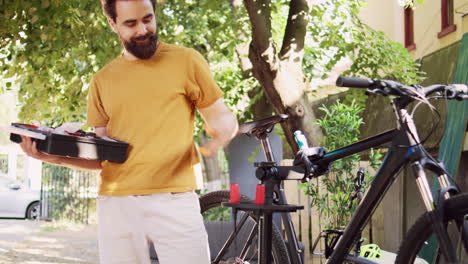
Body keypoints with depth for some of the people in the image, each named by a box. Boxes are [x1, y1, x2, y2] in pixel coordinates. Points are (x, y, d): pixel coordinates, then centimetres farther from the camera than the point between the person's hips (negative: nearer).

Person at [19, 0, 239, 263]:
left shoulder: (186, 61, 4)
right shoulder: (102, 81, 13)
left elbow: (222, 117, 8)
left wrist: (223, 131, -17)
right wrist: (56, 156, -4)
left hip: (174, 200, -2)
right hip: (116, 204, 3)